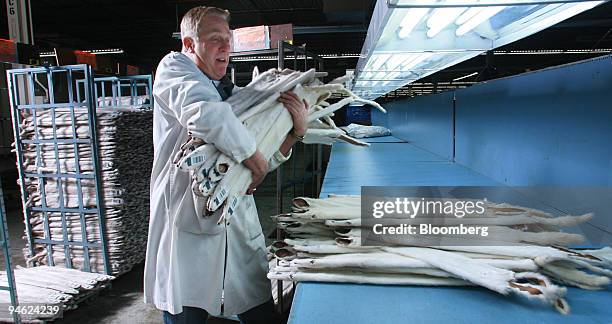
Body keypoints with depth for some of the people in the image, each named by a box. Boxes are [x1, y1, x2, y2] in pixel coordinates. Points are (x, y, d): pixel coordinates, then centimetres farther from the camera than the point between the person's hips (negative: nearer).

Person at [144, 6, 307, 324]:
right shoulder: (174, 66, -3)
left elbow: (266, 159, 15)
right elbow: (205, 113, -26)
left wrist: (295, 132, -3)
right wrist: (256, 163, -18)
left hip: (238, 225, 7)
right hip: (188, 226, -6)